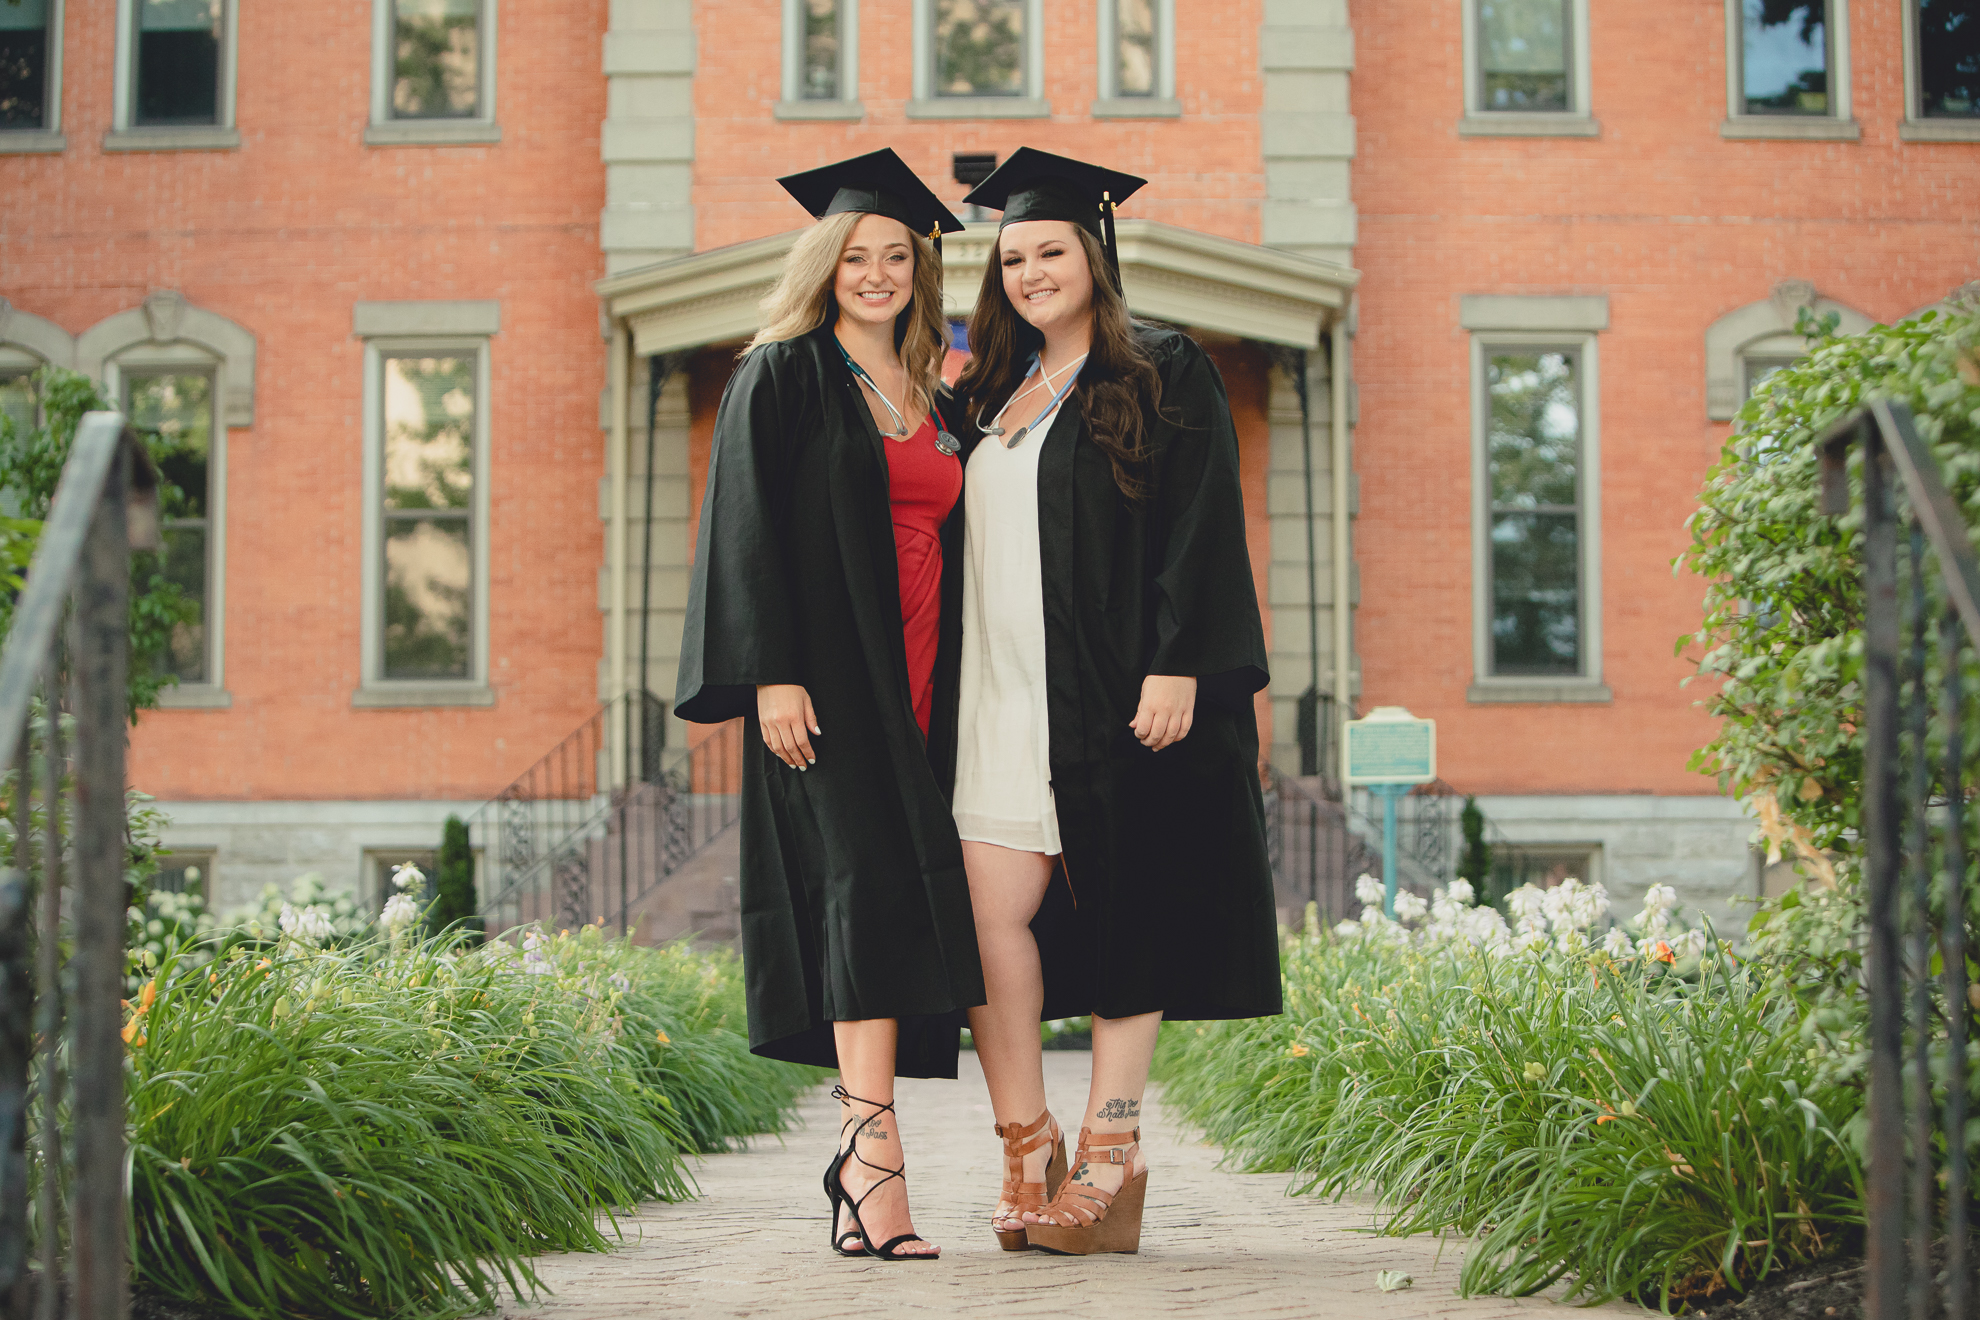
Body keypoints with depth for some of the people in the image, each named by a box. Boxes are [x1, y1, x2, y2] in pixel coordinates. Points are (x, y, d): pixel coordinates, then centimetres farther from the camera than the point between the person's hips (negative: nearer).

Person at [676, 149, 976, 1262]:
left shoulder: (929, 398, 20)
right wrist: (773, 673, -17)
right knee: (866, 883, -18)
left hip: (916, 686, 6)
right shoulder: (784, 376, 2)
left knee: (904, 896, 2)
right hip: (827, 675, -6)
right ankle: (875, 1153, -24)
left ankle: (861, 1166, 8)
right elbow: (750, 530, -6)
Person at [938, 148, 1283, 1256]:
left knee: (1125, 915, -1)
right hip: (1004, 696, 5)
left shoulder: (1165, 374, 0)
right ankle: (1029, 1154, 2)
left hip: (1115, 693, -5)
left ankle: (1109, 1164, 3)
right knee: (990, 913, -5)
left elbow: (1200, 527, -8)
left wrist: (1176, 667, -16)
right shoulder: (991, 397, 18)